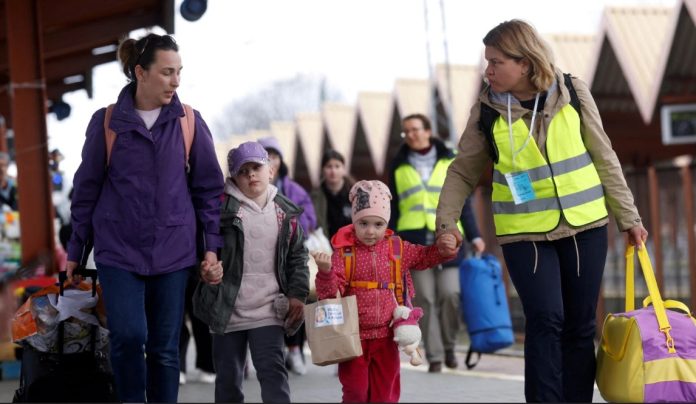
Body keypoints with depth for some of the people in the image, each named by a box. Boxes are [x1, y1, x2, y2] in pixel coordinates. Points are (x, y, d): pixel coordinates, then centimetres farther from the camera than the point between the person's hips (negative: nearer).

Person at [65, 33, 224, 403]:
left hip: (173, 252, 1)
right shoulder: (107, 122, -1)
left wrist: (212, 246, 1)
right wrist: (75, 251, 7)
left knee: (165, 347, 4)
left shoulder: (189, 122, 2)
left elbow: (209, 187, 7)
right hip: (119, 251, -1)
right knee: (128, 335, -16)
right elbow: (86, 189, 6)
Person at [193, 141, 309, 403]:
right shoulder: (222, 207, -4)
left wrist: (297, 294, 3)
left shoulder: (285, 212, 5)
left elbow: (297, 256, 12)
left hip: (268, 310, 0)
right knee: (228, 376, 10)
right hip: (227, 309, 0)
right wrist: (205, 270, -22)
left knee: (272, 369, -10)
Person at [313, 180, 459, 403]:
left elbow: (424, 256, 17)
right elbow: (331, 292, -14)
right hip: (353, 336, -3)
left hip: (385, 335, 3)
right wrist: (326, 272, -33)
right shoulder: (343, 251, -9)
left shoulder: (397, 248, 1)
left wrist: (444, 249, -1)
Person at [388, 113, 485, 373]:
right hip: (414, 240, 1)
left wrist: (474, 236, 5)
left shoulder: (449, 161, 11)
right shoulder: (399, 167, 14)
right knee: (424, 300, -4)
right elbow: (393, 208, 16)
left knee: (450, 294, -11)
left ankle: (449, 346, 9)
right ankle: (434, 356, 1)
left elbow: (463, 202, 11)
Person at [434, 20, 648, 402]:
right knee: (545, 319, -15)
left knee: (580, 325, 5)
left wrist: (628, 217, 5)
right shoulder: (487, 109, -4)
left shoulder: (572, 93, -4)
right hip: (524, 231, -1)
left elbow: (604, 158, 3)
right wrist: (446, 221, -6)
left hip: (584, 225, 1)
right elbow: (463, 171, 5)